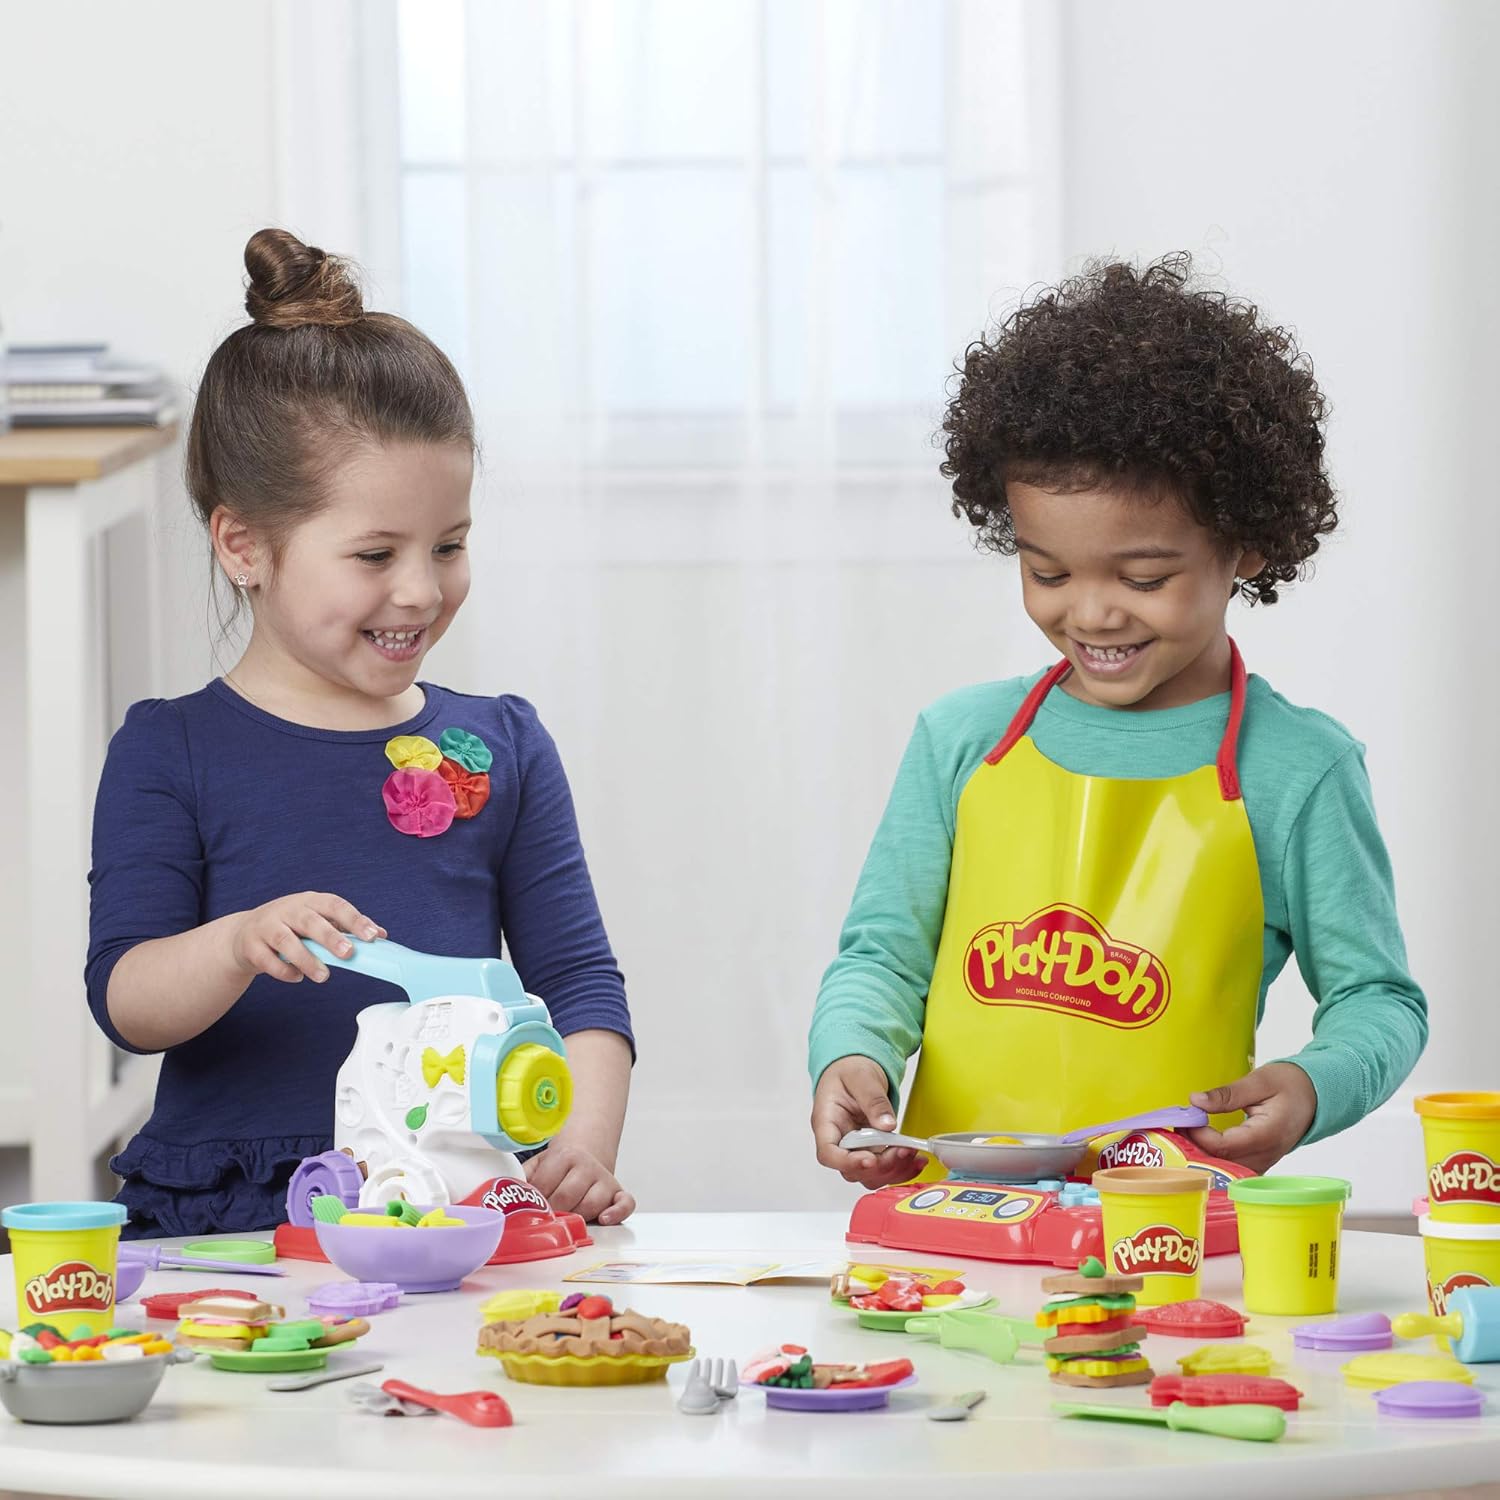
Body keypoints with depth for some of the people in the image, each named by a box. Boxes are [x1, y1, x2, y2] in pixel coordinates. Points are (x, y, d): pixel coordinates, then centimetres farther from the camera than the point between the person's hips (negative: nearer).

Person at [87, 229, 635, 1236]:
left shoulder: (504, 747, 15)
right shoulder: (170, 756, 6)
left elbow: (579, 980, 12)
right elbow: (123, 999, -3)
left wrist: (583, 1146, -7)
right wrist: (236, 946, -25)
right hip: (228, 1224, -2)